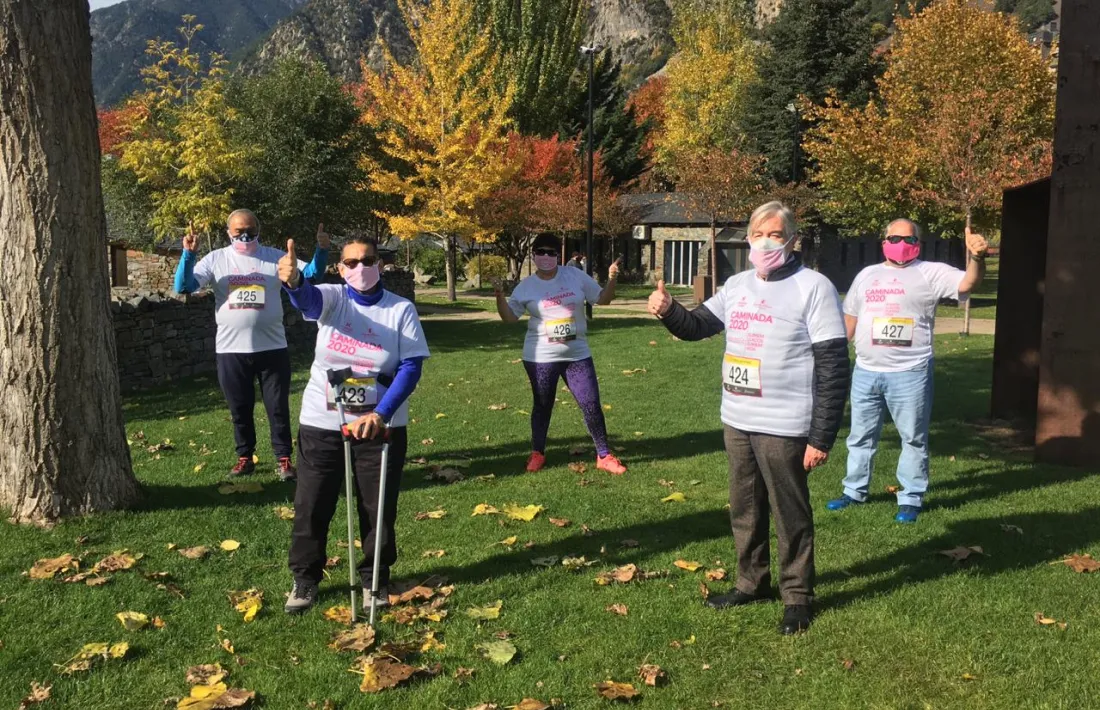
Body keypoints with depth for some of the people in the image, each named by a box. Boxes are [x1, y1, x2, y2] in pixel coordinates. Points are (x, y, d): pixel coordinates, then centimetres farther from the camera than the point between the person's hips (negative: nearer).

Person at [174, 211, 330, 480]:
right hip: (231, 350, 1)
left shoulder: (274, 257, 1)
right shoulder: (216, 259, 1)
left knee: (278, 407, 7)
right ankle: (245, 457, 28)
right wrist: (189, 254, -21)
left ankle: (284, 458, 18)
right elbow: (183, 287, -7)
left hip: (272, 348, -1)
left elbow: (310, 273, -5)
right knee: (239, 408, 13)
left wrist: (321, 250, -23)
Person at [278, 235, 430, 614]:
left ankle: (374, 579, 28)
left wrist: (380, 414, -22)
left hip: (380, 425, -1)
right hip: (321, 423, 1)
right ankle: (305, 579, 25)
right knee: (311, 506, 7)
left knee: (377, 509, 8)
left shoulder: (401, 309, -5)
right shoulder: (331, 297, -3)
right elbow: (307, 297, -27)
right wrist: (293, 281, -53)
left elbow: (411, 366, -10)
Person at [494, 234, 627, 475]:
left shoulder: (575, 276, 1)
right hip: (541, 357, -1)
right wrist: (499, 295, -17)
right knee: (542, 406, 10)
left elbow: (602, 299, 7)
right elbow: (509, 317, -1)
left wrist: (612, 280, -11)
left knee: (591, 405, 0)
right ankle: (537, 453, 28)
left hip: (577, 355, 1)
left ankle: (604, 456, 12)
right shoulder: (526, 287, -1)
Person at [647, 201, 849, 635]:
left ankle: (798, 596, 23)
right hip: (737, 422, 7)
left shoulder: (814, 288, -13)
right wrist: (667, 310, -11)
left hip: (784, 428, -7)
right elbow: (696, 326, 13)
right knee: (744, 510, 18)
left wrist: (822, 437, -18)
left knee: (790, 515, 7)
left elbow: (834, 369, -15)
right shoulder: (737, 285, 7)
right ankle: (752, 583, 35)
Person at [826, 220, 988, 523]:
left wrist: (977, 258, -38)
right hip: (865, 372, 5)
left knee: (913, 439, 5)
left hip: (909, 373, -4)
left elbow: (967, 283, -18)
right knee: (860, 436, 16)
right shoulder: (867, 275, 13)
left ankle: (911, 498, 17)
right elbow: (850, 318, 18)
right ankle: (855, 490, 30)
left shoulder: (931, 273, -3)